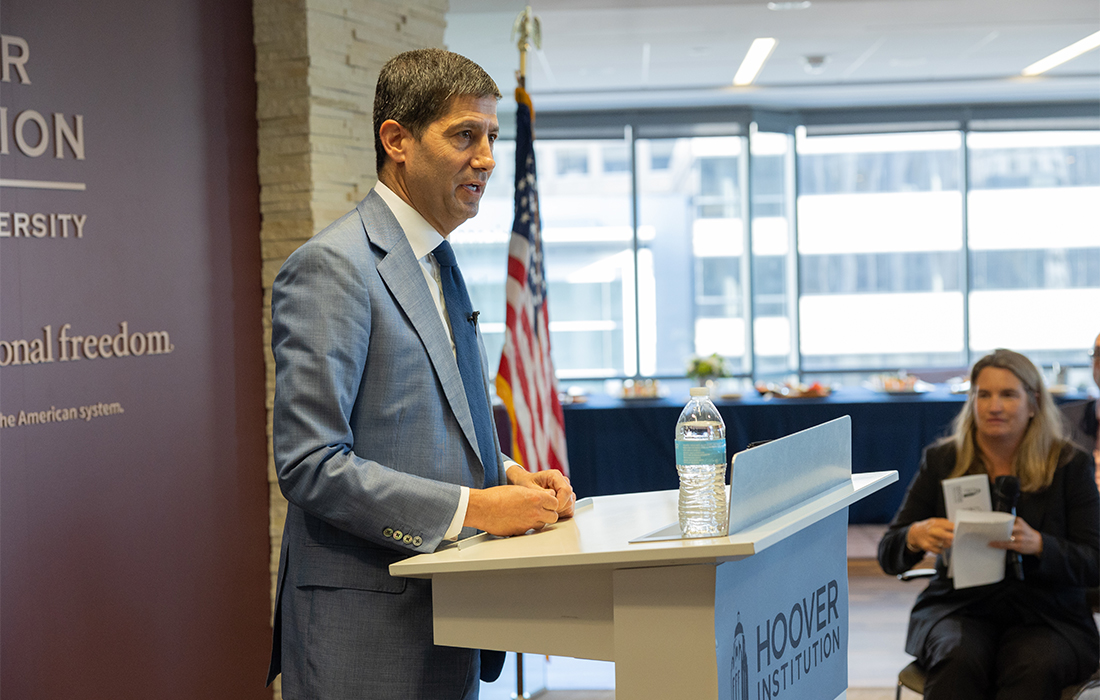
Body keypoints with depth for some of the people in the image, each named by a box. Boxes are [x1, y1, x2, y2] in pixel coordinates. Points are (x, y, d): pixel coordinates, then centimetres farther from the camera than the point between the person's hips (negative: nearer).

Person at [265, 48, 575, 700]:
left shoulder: (439, 261, 15)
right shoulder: (331, 267, -14)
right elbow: (311, 465, -20)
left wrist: (507, 476, 6)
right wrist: (471, 507, -20)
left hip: (444, 612, 9)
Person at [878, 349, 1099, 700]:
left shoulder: (1070, 465, 4)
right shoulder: (941, 461, 7)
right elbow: (888, 555, 6)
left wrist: (1037, 545, -23)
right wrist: (917, 536, -19)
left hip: (1046, 616, -1)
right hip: (957, 608, 1)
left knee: (1036, 667, -34)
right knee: (957, 659, -33)